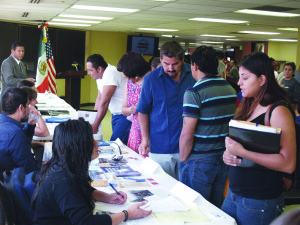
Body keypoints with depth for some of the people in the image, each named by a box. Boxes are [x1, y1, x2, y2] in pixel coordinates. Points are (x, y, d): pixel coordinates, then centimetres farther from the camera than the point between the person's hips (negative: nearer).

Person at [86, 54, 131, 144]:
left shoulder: (110, 74, -21)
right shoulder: (100, 75, 9)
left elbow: (104, 103, -22)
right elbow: (99, 98, 15)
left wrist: (95, 125, -19)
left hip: (125, 115, -10)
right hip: (115, 114, 10)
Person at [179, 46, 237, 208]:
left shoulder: (194, 92, -16)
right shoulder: (231, 90, 6)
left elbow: (187, 135, -18)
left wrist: (183, 161, -6)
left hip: (199, 162, -7)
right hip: (225, 158, 7)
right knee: (217, 210, 17)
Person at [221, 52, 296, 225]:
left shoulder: (278, 111, -15)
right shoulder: (249, 106, 10)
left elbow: (288, 164, -23)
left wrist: (242, 152, -27)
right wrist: (228, 153, -1)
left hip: (259, 202, -7)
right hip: (234, 194, 7)